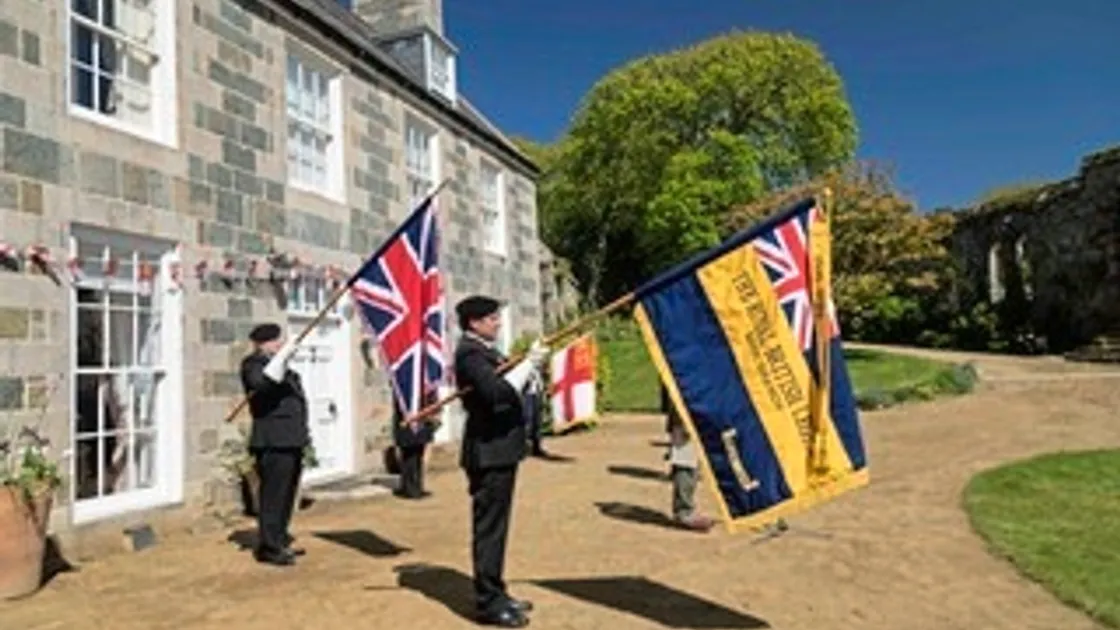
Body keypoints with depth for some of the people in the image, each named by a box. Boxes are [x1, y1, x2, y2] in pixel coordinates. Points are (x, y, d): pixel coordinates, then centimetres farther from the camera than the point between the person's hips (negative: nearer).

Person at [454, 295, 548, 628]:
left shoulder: (485, 350, 16)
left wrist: (532, 360, 3)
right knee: (489, 526, -3)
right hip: (489, 451, -10)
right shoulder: (469, 352, -15)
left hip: (500, 449, 10)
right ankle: (488, 603, 5)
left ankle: (495, 594, 26)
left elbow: (509, 385, 17)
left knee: (494, 525, 16)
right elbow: (496, 392, -29)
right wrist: (529, 363, -23)